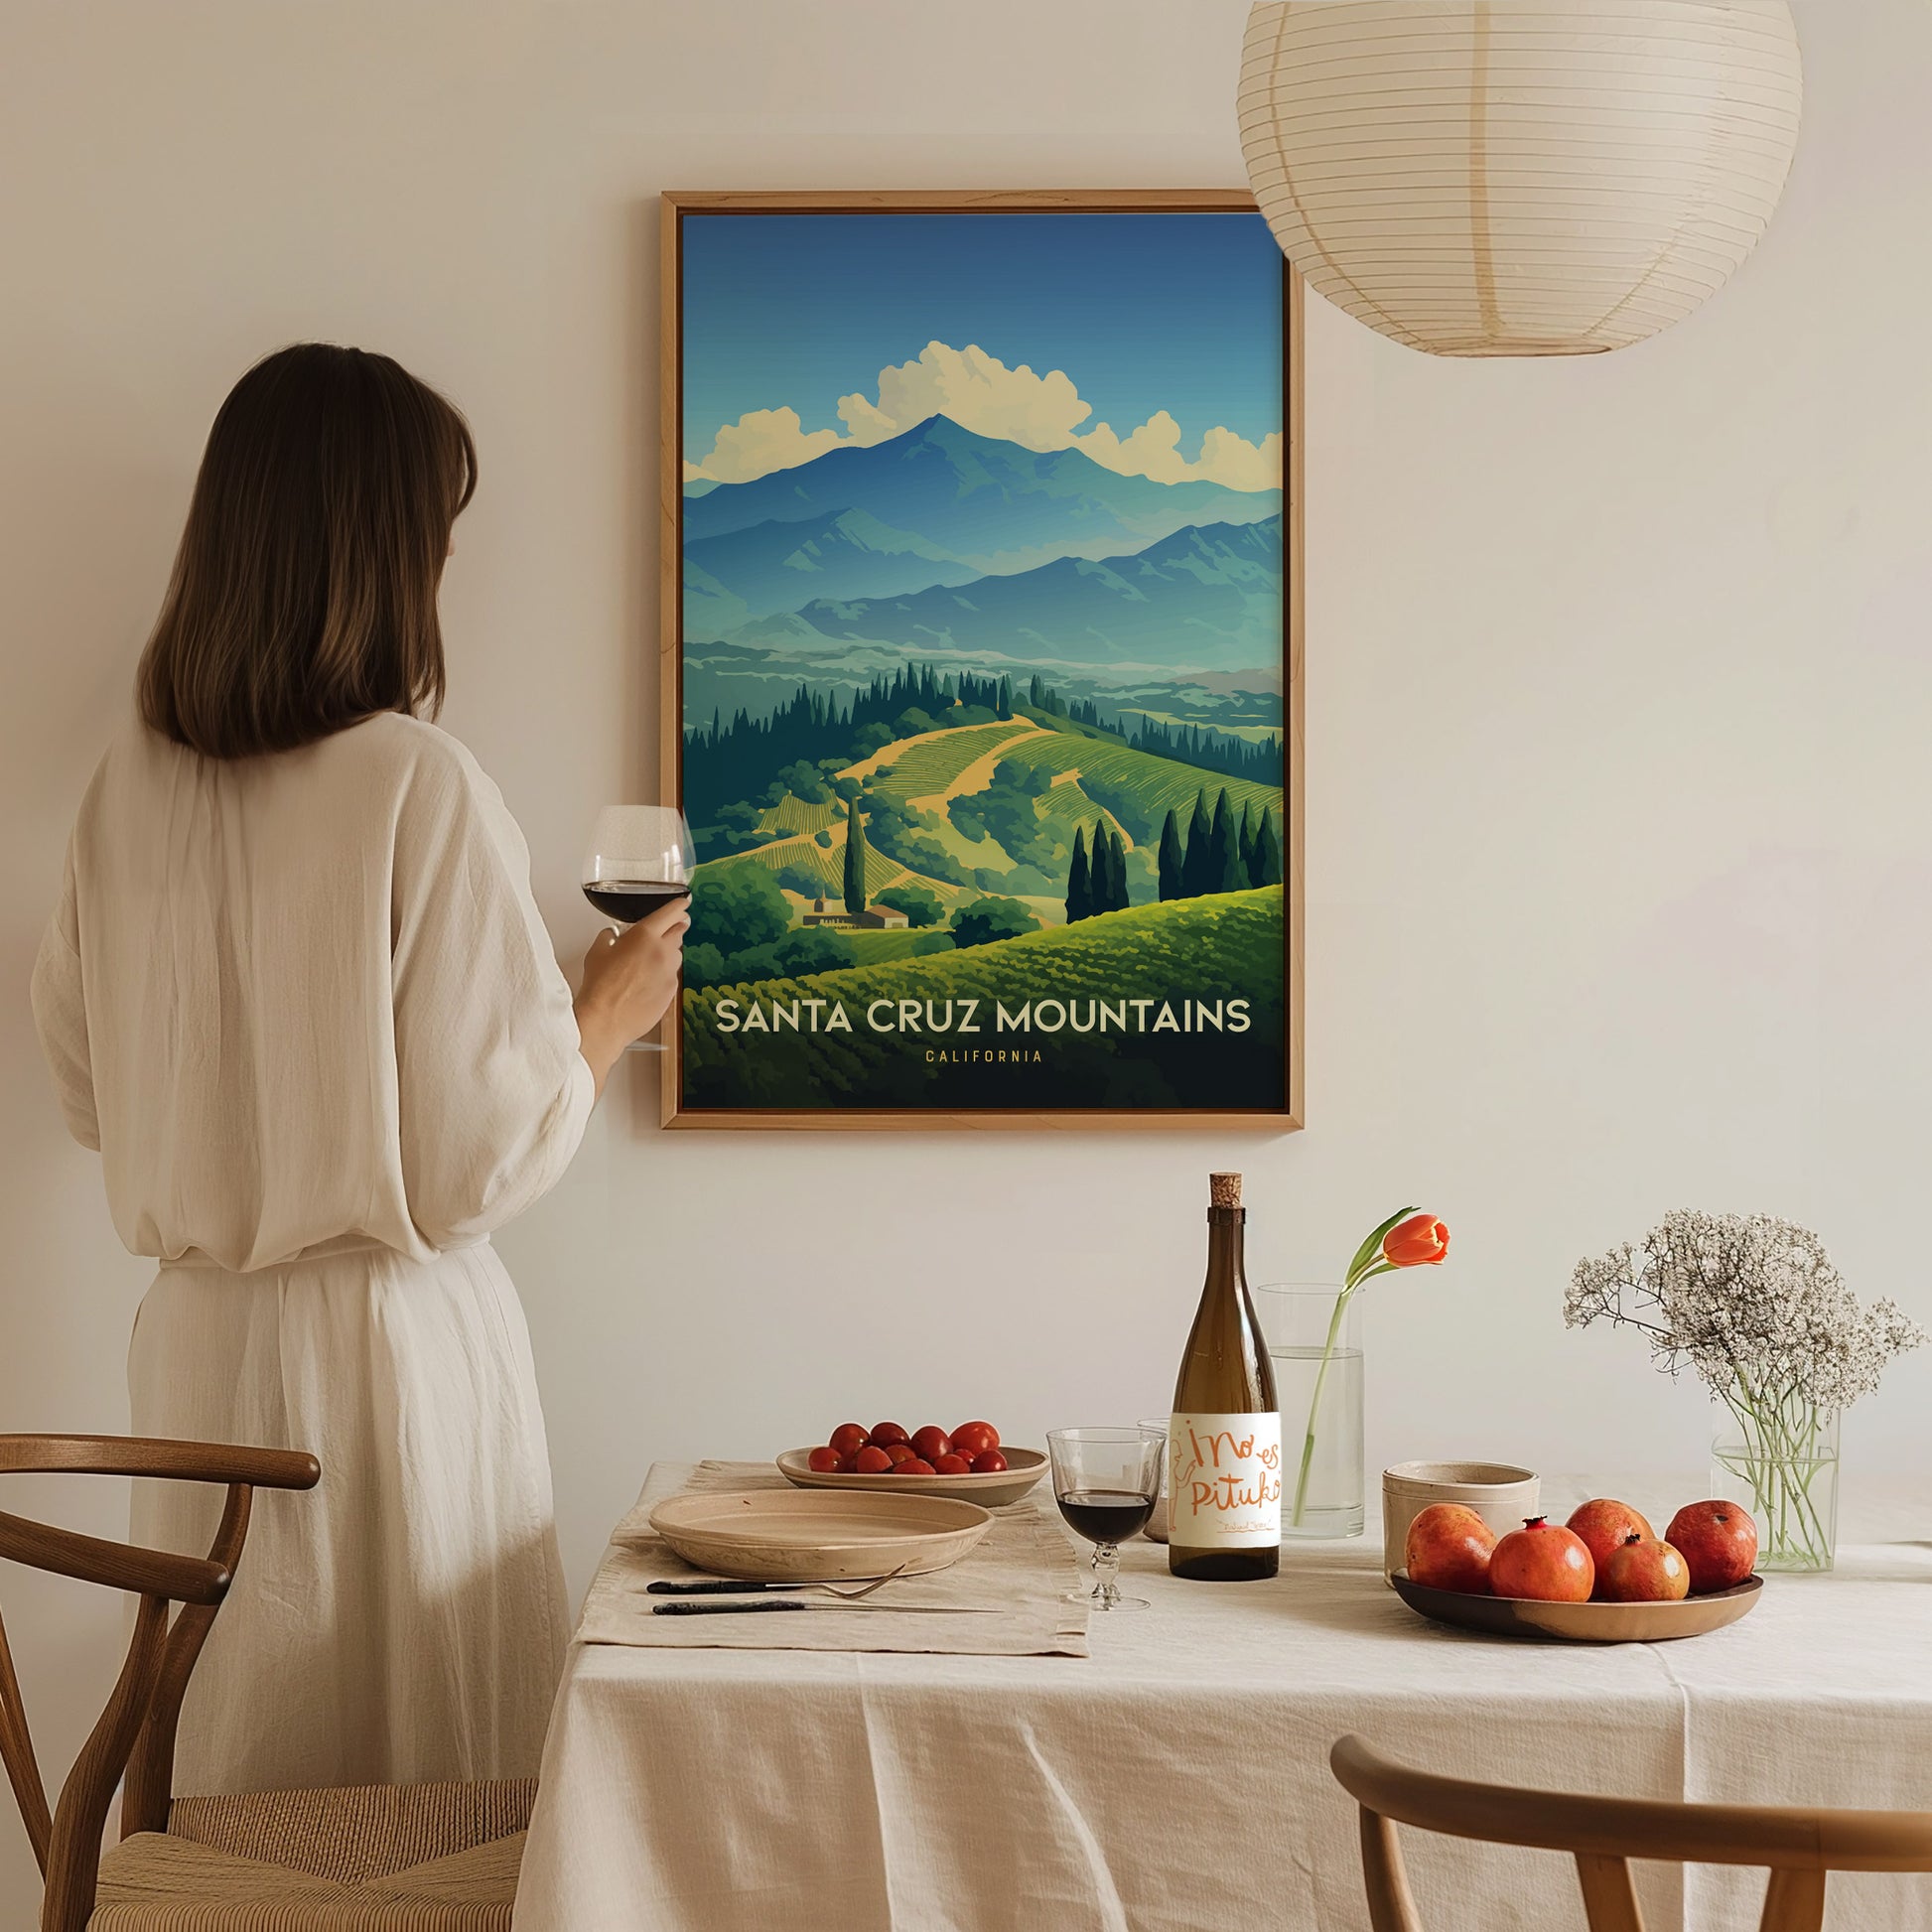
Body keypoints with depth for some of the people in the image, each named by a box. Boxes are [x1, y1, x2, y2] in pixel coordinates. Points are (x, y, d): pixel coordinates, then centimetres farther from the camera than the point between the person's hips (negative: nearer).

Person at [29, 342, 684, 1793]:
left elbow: (90, 1092, 11)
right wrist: (609, 1014, 2)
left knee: (233, 1775, 16)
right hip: (389, 1343, -6)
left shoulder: (132, 785, 0)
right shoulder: (421, 788, -17)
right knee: (433, 1811, 7)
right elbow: (485, 1156, -14)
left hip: (196, 1342, 6)